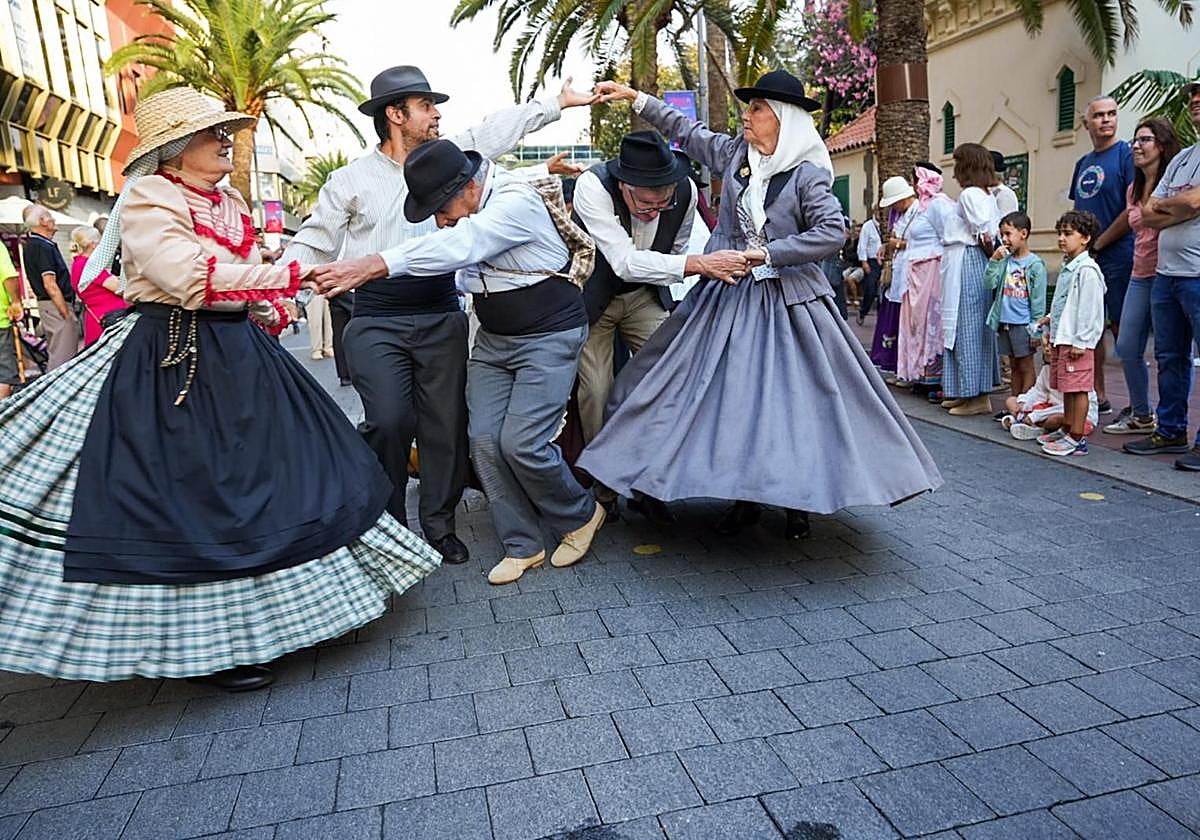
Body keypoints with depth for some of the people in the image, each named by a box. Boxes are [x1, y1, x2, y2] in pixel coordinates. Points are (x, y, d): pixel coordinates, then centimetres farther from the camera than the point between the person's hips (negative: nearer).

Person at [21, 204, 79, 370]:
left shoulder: (32, 244, 16)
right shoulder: (43, 247, -15)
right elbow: (50, 285, -20)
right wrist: (67, 314, -18)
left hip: (47, 304, 11)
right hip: (57, 306, -11)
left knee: (55, 356, 16)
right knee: (63, 359, -10)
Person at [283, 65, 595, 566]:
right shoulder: (351, 181, 5)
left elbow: (499, 130, 17)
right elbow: (312, 245, 8)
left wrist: (559, 101, 19)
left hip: (441, 317, 3)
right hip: (377, 322, -3)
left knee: (447, 423, 3)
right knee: (390, 422, -14)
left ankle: (439, 525, 21)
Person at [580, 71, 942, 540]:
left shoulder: (807, 172, -8)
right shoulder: (734, 154, 6)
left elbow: (832, 233, -16)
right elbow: (687, 131, 17)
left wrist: (767, 253, -17)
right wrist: (636, 99, 19)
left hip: (789, 302, -5)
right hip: (729, 295, 5)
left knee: (793, 397, 0)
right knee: (731, 394, 5)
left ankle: (797, 500, 18)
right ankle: (745, 497, 19)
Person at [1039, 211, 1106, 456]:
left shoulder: (1087, 270, -15)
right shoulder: (1067, 267, 16)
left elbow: (1090, 309, -18)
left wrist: (1080, 342, -19)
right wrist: (1051, 319, 17)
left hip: (1076, 341, -10)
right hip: (1061, 338, 10)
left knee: (1077, 389, -5)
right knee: (1066, 388, 16)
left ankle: (1077, 438, -1)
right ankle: (1066, 430, 26)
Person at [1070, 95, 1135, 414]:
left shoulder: (1126, 154, -5)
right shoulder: (1083, 163, 16)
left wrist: (1097, 244, -9)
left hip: (1118, 257, -7)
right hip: (1085, 258, 7)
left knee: (1121, 329, -4)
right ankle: (1098, 397, 19)